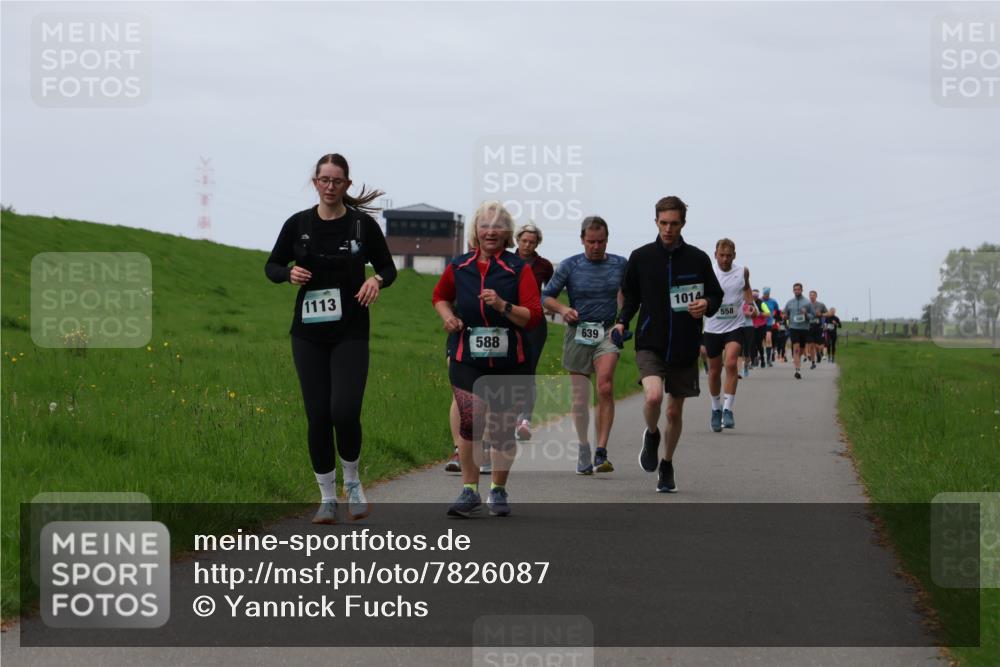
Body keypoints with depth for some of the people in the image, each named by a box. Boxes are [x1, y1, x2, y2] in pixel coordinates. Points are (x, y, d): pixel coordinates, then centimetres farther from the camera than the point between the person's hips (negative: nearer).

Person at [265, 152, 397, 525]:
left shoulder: (363, 224, -2)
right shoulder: (298, 224, 2)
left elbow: (388, 268, 8)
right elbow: (271, 266, 12)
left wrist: (378, 281, -15)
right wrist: (290, 274, -10)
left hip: (350, 333, -2)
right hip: (308, 333, 2)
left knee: (344, 411, -16)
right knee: (317, 417, 2)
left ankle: (352, 482, 11)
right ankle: (327, 500, 14)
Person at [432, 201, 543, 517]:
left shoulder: (519, 269, -2)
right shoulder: (459, 267, 6)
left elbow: (534, 316, -8)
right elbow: (440, 296, 27)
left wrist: (503, 306, -23)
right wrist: (448, 317, 7)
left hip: (509, 362, 0)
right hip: (467, 360, 1)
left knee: (503, 429, 7)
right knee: (470, 420, -16)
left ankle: (498, 490, 26)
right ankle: (469, 491, -8)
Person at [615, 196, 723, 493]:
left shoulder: (698, 259, 0)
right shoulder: (640, 257, 0)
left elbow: (716, 295, 8)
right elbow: (630, 295, 12)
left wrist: (706, 305, -14)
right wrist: (622, 322, -4)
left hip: (684, 348, 1)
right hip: (650, 343, -1)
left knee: (675, 412, 9)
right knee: (653, 396, -25)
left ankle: (667, 465, 32)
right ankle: (651, 435, 9)